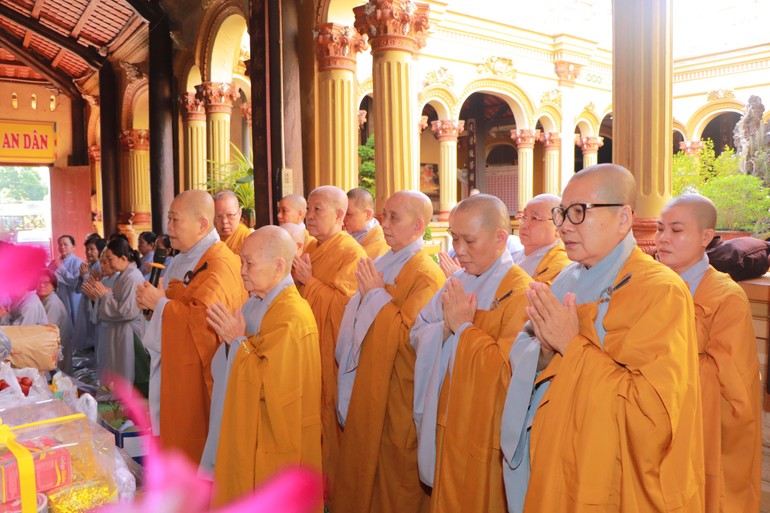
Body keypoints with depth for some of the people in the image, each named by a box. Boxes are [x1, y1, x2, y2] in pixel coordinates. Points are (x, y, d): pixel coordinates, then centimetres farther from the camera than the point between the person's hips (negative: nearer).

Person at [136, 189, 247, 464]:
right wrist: (152, 300, 5)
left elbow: (203, 316, -32)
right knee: (174, 435, 18)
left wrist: (160, 303, -18)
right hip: (171, 365, 9)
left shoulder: (219, 264, -20)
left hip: (196, 372, -9)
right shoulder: (183, 258, 11)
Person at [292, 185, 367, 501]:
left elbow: (347, 303, -20)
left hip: (332, 353, -7)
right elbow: (296, 294, 19)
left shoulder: (352, 253, -12)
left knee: (330, 421, 2)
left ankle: (333, 486, 19)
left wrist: (309, 281, -17)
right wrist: (294, 277, -1)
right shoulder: (309, 249, 12)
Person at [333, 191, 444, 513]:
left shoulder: (426, 277, -16)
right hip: (368, 392, 8)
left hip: (399, 397, -8)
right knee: (364, 469, 19)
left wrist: (377, 294, -19)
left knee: (394, 478, 8)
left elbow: (410, 336, -26)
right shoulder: (381, 265, 9)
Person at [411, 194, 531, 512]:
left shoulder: (520, 293, -17)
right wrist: (447, 327, -15)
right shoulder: (458, 283, 6)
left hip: (486, 433, -6)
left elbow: (508, 369, -26)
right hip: (449, 423, 7)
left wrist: (464, 327, -19)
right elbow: (418, 336, 4)